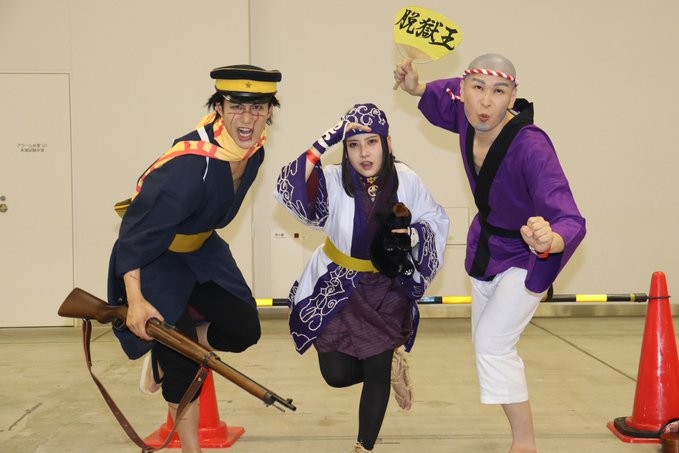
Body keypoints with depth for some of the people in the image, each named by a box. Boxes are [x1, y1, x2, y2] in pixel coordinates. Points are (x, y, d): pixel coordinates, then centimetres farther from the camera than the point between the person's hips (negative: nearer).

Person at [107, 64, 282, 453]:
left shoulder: (254, 147, -10)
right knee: (182, 362, -8)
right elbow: (137, 231, -32)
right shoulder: (190, 166, -36)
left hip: (199, 249, 7)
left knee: (245, 329, 0)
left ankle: (167, 354, 25)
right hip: (153, 257, -7)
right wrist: (136, 300, -35)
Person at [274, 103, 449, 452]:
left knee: (377, 373, 1)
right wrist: (326, 141, -39)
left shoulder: (406, 181, -12)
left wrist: (414, 234, -20)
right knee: (337, 374, 1)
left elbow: (435, 221, 2)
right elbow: (290, 189, -35)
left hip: (387, 289, 0)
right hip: (337, 288, 0)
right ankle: (390, 361, 32)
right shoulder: (334, 181, -18)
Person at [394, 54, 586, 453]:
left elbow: (571, 222, -45)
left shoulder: (531, 147, -36)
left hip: (526, 259, -7)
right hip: (487, 245, 7)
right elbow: (451, 93, 8)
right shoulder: (469, 119, -19)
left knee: (493, 343, -17)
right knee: (487, 344, 19)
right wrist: (417, 89, -9)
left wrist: (551, 240, -66)